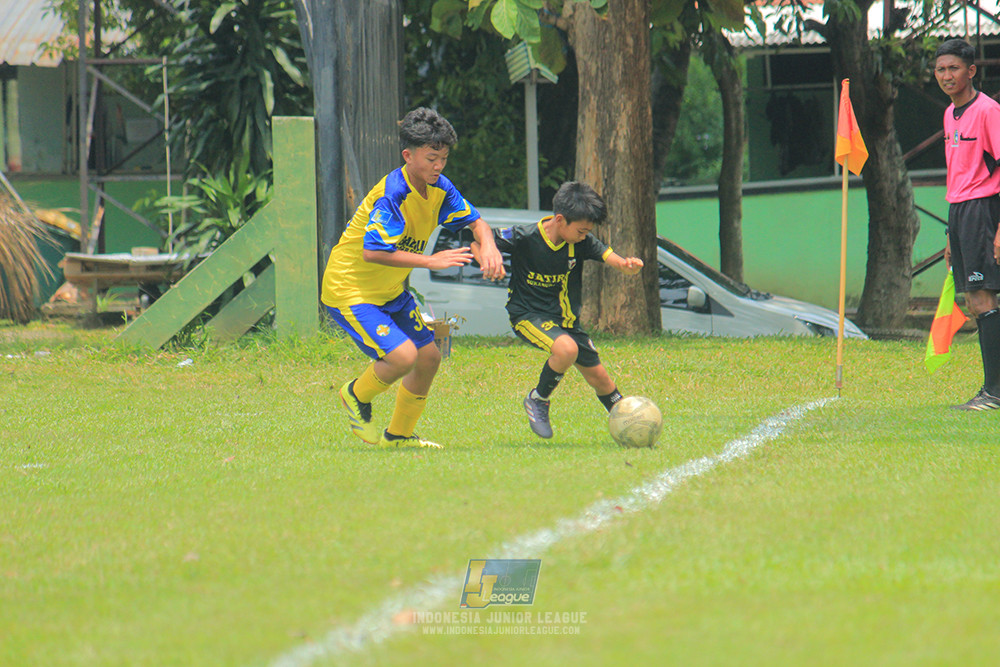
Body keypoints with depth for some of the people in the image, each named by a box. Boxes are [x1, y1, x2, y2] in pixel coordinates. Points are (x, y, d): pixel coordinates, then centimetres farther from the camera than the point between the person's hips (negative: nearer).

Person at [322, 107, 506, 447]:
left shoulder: (439, 189, -2)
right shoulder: (393, 194, -28)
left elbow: (475, 220, 7)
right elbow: (373, 251, -35)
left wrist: (489, 246, -16)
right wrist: (430, 261, -35)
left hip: (390, 291, 9)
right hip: (349, 289, -9)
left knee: (429, 357, 9)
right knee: (403, 355, -23)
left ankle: (398, 434, 29)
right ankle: (357, 395, 8)